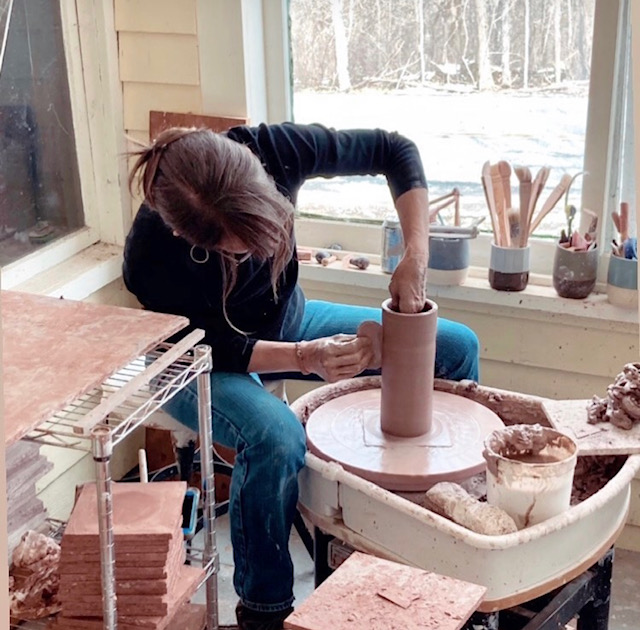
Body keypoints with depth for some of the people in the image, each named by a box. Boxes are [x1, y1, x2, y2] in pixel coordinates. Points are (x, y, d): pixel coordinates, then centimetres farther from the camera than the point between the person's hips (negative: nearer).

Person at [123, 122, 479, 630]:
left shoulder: (273, 149, -30)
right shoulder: (152, 257, -36)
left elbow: (395, 150, -18)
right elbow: (214, 349, -22)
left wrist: (416, 257, -28)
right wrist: (305, 358, -36)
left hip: (285, 318, 5)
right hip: (201, 359, -5)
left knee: (457, 347, -1)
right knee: (277, 438, -38)